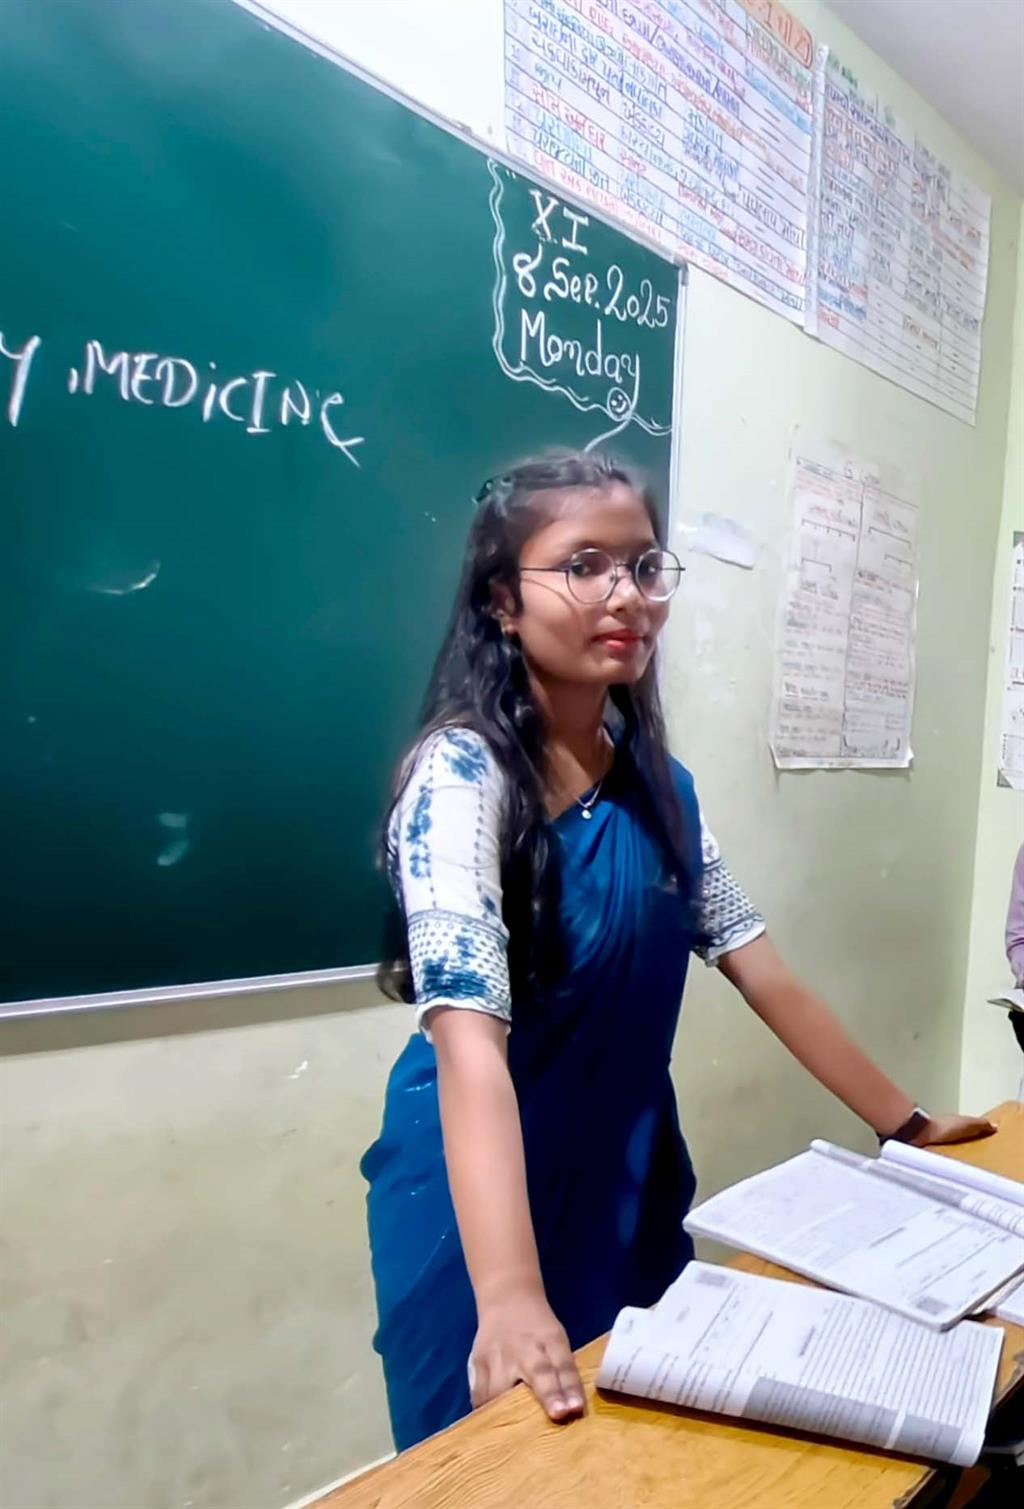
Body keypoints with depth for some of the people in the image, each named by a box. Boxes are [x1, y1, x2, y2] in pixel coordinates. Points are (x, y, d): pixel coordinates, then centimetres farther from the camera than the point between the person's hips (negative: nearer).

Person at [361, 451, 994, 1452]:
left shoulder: (659, 783, -1)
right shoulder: (462, 773, -22)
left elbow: (758, 967, 5)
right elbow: (470, 1037, -32)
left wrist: (903, 1123, 8)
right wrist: (509, 1297, -41)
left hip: (632, 1182, 6)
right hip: (485, 1199, -6)